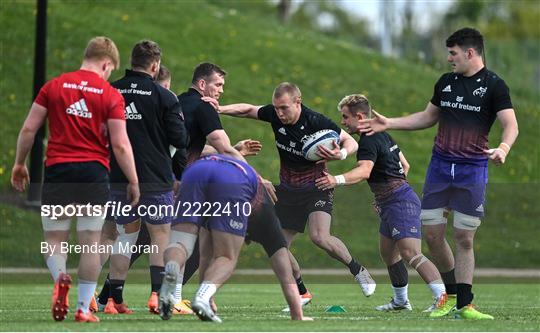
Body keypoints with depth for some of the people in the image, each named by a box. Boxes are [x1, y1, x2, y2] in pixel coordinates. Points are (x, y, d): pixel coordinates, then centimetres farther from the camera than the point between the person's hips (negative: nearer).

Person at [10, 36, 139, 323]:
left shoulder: (53, 86, 3)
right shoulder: (111, 95, -1)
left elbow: (28, 130, 3)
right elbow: (120, 144, -5)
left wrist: (19, 164, 16)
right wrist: (133, 182, 3)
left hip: (57, 171, 1)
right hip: (94, 174, -1)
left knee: (55, 239, 10)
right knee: (90, 243, 7)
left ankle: (59, 278, -20)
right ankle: (84, 307, 5)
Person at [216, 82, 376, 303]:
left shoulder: (317, 122, -22)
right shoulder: (274, 115, -9)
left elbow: (351, 142, -13)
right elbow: (248, 110, 10)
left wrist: (341, 154, -35)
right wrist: (221, 109, -5)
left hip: (316, 186, -5)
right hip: (288, 189, 5)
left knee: (319, 237, -26)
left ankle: (357, 270, -2)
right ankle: (301, 293, 20)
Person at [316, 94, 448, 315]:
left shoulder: (369, 141, -14)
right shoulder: (382, 135, 17)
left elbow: (364, 171, -34)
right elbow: (404, 166, 25)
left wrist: (337, 180, -48)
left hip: (400, 202, -11)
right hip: (391, 205, 11)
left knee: (410, 253, -21)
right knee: (387, 253, 20)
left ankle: (443, 296, -30)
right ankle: (401, 301, 33)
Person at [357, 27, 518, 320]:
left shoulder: (493, 85, -5)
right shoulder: (445, 82, 11)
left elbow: (510, 124, -13)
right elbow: (428, 117, 23)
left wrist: (503, 148, -33)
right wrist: (388, 124, 18)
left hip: (472, 169, -5)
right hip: (440, 164, 5)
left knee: (464, 239, -2)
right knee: (432, 235, 2)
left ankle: (464, 305, 7)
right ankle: (451, 292, 21)